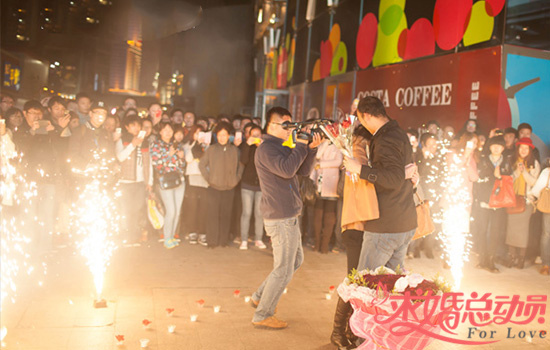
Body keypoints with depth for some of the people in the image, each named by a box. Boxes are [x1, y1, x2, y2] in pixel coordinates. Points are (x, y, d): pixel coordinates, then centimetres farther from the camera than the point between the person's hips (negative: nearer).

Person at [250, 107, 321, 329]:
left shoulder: (282, 148, 16)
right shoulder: (266, 149, -15)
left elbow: (304, 171, 11)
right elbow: (287, 170, -30)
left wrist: (311, 148, -3)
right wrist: (301, 144, -21)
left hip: (288, 216, 10)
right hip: (280, 218, -10)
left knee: (296, 259, 21)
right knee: (284, 270, -2)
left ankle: (260, 297, 29)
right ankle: (262, 316, 11)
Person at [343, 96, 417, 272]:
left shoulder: (386, 140, -19)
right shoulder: (400, 133, 13)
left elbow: (394, 179, -29)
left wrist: (360, 169, -25)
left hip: (386, 227, -10)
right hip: (407, 224, 10)